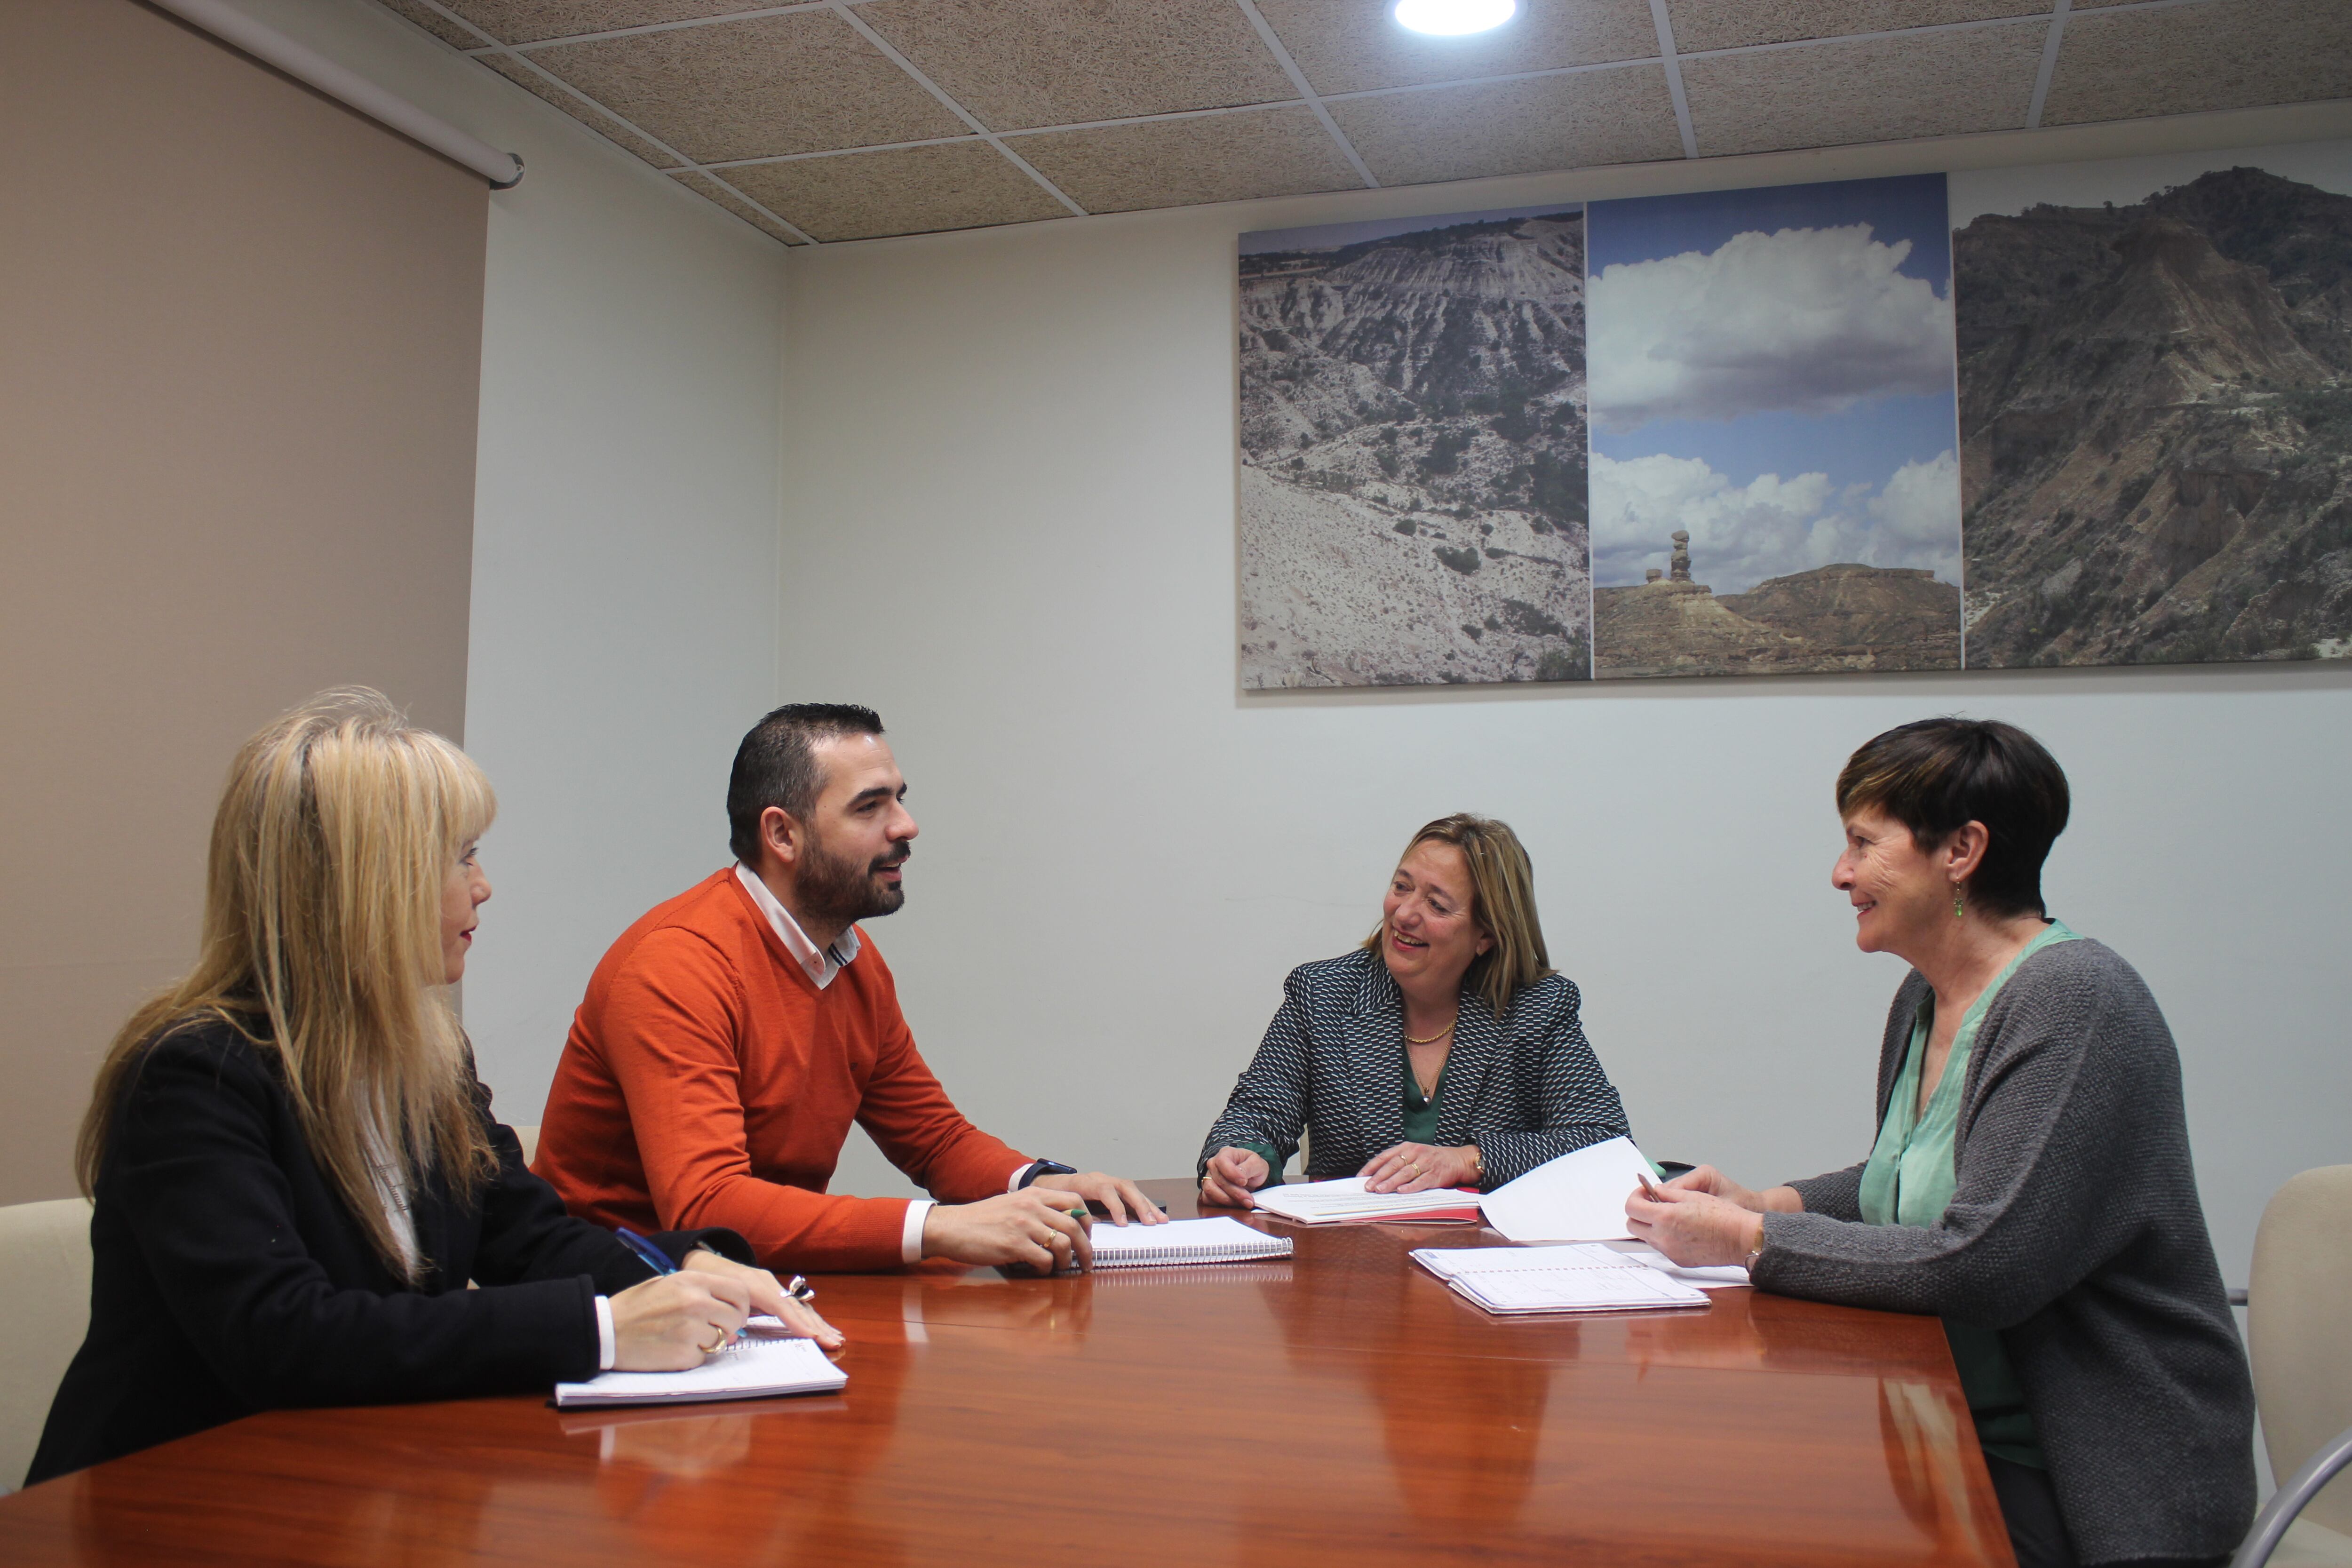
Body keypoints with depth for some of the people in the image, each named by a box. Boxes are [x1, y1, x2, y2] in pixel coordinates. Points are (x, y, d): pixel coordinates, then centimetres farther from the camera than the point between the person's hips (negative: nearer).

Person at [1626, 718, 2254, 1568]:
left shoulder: (2074, 1002, -19)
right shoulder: (1924, 1000, 8)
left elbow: (1979, 1265, -26)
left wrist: (1747, 1239, -19)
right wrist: (1764, 1202, 4)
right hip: (1964, 1435, 7)